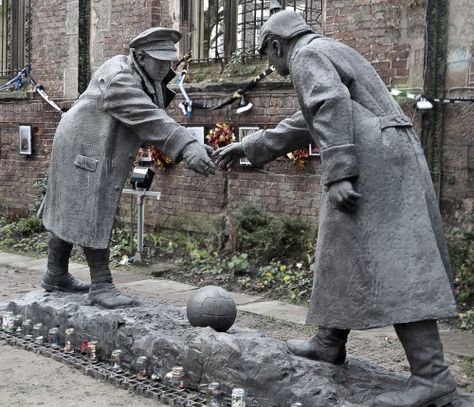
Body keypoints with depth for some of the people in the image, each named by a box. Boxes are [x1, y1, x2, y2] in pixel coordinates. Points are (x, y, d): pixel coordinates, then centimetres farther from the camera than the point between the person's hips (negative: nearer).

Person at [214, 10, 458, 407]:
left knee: (387, 264, -14)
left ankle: (431, 375, -17)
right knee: (347, 254, 18)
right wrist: (246, 148, 40)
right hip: (393, 156, 10)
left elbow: (332, 108, -18)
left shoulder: (306, 55, 0)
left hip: (372, 161, -10)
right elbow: (301, 126, 37)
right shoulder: (331, 53, 31)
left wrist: (337, 175, -24)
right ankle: (330, 342, 30)